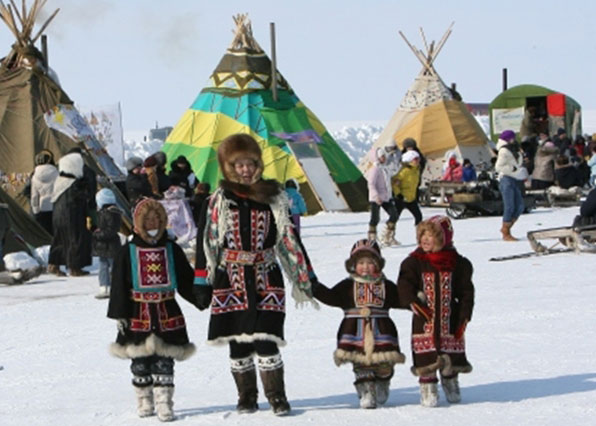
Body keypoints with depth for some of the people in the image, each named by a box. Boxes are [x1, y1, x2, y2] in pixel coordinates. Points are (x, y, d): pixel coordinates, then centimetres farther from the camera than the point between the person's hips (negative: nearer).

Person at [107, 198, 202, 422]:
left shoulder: (171, 249, 6)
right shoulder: (128, 252, 2)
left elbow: (186, 280, 11)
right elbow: (119, 285, 2)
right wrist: (120, 314, -3)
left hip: (167, 313, 0)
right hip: (138, 313, 0)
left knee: (164, 361, -2)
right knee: (140, 361, 6)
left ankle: (164, 402, -2)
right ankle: (144, 401, 18)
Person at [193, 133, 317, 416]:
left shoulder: (274, 198, 5)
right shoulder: (218, 202, 2)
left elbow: (290, 239, 9)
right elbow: (206, 243, 3)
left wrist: (304, 278, 8)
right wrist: (202, 283, 0)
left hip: (266, 279, -1)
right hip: (231, 281, 1)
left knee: (265, 339, -10)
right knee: (238, 343, 6)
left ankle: (277, 396, 0)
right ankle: (246, 396, 18)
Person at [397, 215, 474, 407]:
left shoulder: (457, 263, 2)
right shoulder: (413, 262, -1)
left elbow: (466, 291, 4)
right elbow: (404, 285, -7)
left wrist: (464, 315, -3)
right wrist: (413, 301, -23)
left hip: (449, 318, 1)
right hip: (424, 319, -1)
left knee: (451, 355, 10)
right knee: (426, 355, -5)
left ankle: (450, 381, 31)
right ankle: (427, 386, 6)